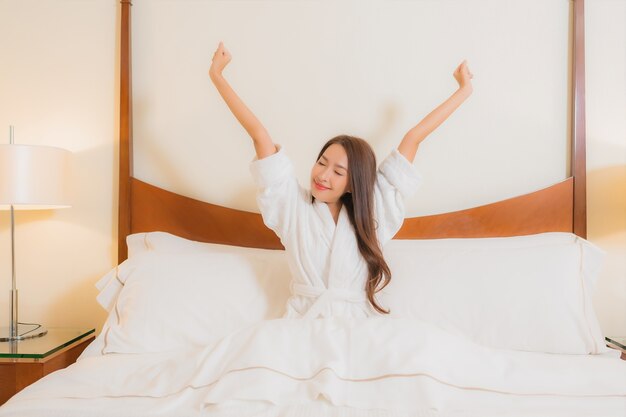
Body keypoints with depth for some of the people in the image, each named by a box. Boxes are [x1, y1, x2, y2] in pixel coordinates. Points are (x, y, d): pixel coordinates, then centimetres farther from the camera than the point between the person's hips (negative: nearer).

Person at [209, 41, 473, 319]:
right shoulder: (293, 203, 4)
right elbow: (259, 135, 1)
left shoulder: (371, 208, 4)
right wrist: (216, 74, 5)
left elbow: (413, 137, 5)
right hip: (303, 319, -1)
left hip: (358, 321, 1)